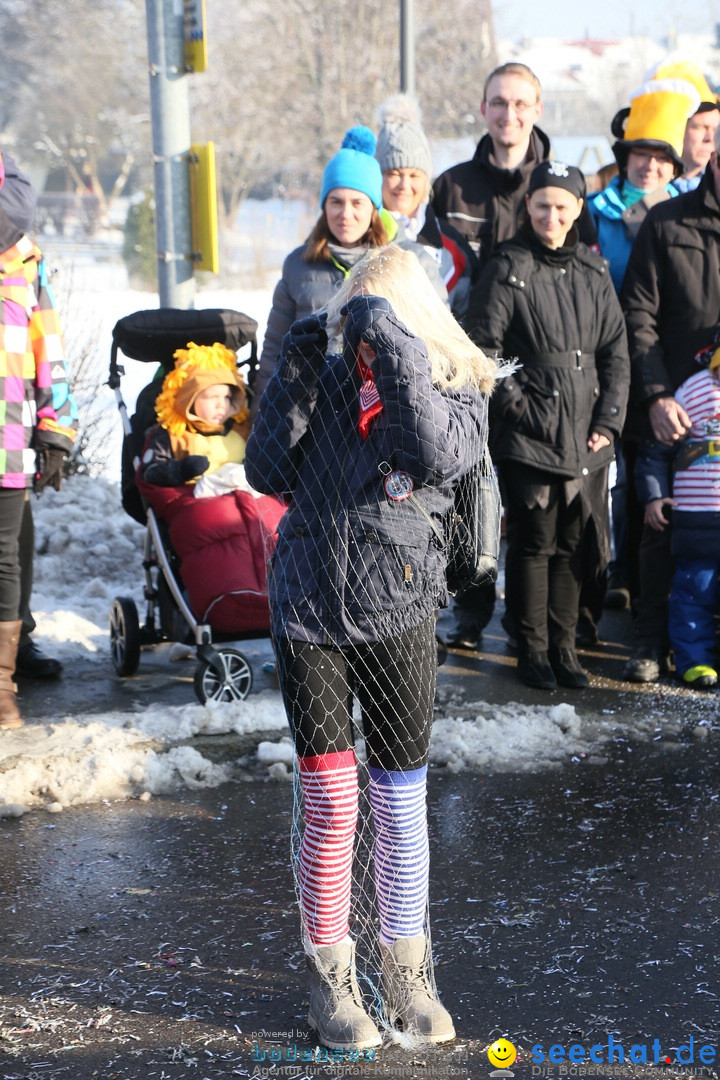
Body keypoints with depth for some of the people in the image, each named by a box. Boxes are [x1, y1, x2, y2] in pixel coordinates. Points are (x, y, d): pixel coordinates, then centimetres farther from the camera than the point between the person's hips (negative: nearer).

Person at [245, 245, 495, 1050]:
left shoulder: (458, 395, -4)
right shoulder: (329, 381, 1)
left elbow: (438, 453, -26)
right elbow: (268, 473, -5)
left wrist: (393, 351, -29)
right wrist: (292, 378, -14)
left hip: (398, 621, 0)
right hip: (309, 617, 1)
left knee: (401, 808, 8)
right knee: (330, 810, 2)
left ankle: (406, 973, 28)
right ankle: (329, 977, 20)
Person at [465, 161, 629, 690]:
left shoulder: (593, 270, 11)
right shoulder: (508, 268, -2)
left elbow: (616, 352, 11)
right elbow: (482, 345, -4)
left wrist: (608, 419, 3)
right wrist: (516, 402, -8)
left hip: (587, 437, 4)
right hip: (529, 435, -4)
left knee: (572, 543, 8)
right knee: (534, 542, 1)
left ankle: (564, 646, 20)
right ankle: (534, 650, 12)